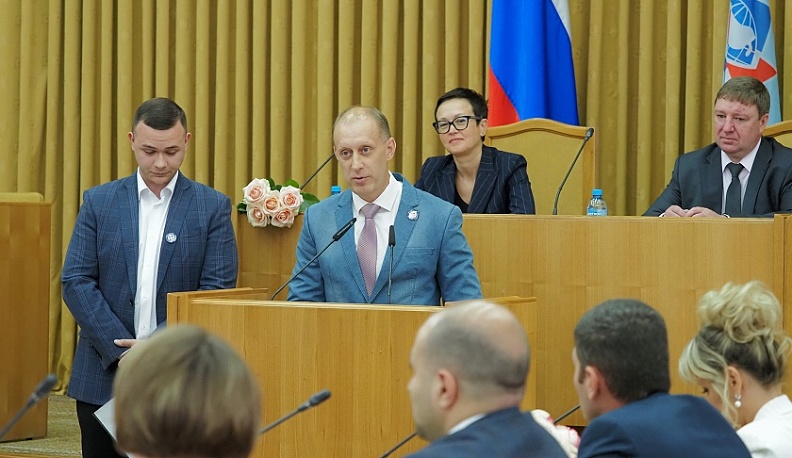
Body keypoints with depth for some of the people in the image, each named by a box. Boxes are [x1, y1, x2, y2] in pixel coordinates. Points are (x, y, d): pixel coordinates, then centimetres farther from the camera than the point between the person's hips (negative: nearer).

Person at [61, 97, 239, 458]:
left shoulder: (213, 207, 3)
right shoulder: (99, 202, 7)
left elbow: (217, 289, -3)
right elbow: (76, 281, 0)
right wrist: (121, 352, -11)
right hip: (105, 375, 1)